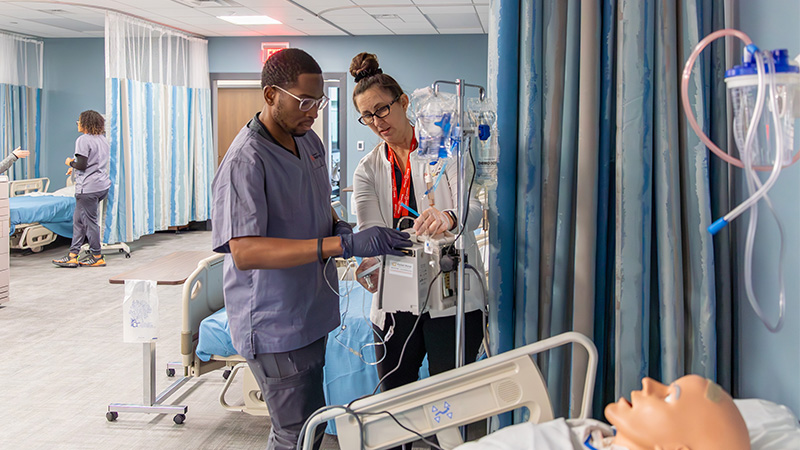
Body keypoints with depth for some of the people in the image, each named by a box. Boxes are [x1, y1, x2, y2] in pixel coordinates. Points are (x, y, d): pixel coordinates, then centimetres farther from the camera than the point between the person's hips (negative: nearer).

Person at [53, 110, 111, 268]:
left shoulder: (83, 140, -12)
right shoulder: (103, 139, 13)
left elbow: (82, 165, -18)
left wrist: (70, 163, 2)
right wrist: (76, 164, 21)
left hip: (88, 187, -9)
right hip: (103, 185, 9)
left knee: (90, 221, 0)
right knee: (78, 219, 14)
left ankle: (97, 257, 7)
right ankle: (73, 255, 15)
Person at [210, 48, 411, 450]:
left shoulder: (310, 141, 7)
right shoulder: (245, 161, -21)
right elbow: (244, 252, -32)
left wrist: (337, 225, -1)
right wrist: (343, 244, -37)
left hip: (310, 314, 9)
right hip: (274, 325, -8)